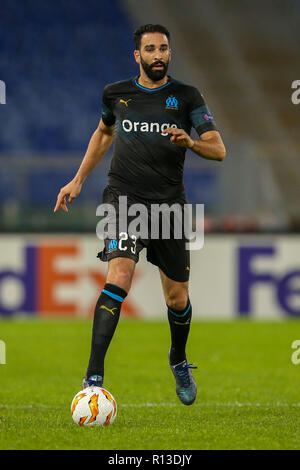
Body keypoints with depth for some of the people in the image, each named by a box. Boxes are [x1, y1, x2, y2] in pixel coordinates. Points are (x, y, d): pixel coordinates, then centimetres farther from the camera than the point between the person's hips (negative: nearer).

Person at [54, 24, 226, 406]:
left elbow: (218, 150, -2)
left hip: (170, 203, 1)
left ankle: (178, 360, 41)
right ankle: (94, 376, -27)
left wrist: (190, 142, -24)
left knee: (177, 298, 8)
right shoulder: (116, 94, 7)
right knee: (119, 277, -24)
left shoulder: (187, 97, 3)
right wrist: (78, 181, 23)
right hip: (124, 199, -1)